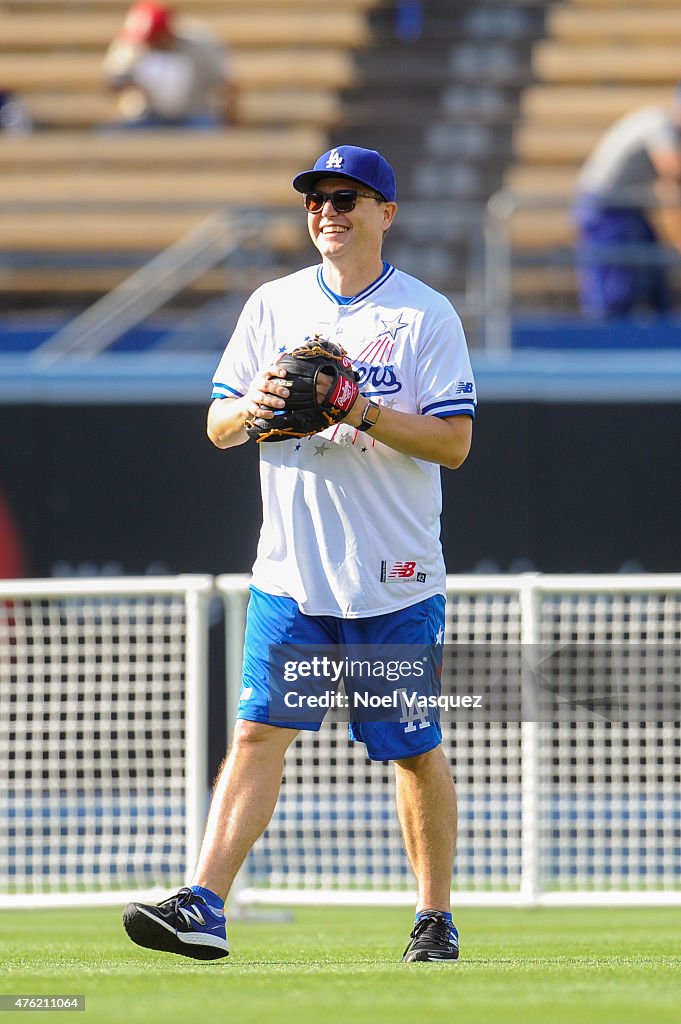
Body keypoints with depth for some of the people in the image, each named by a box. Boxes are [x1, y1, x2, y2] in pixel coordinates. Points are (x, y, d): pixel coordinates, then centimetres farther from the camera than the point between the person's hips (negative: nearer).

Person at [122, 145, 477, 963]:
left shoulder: (426, 314, -3)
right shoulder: (273, 306, 9)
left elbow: (453, 441, -8)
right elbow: (218, 427, 9)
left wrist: (364, 412, -21)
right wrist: (249, 408, -14)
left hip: (395, 580, -2)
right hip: (291, 575, 2)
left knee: (416, 750, 6)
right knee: (258, 731, -9)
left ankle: (436, 918, 20)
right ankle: (203, 905, -18)